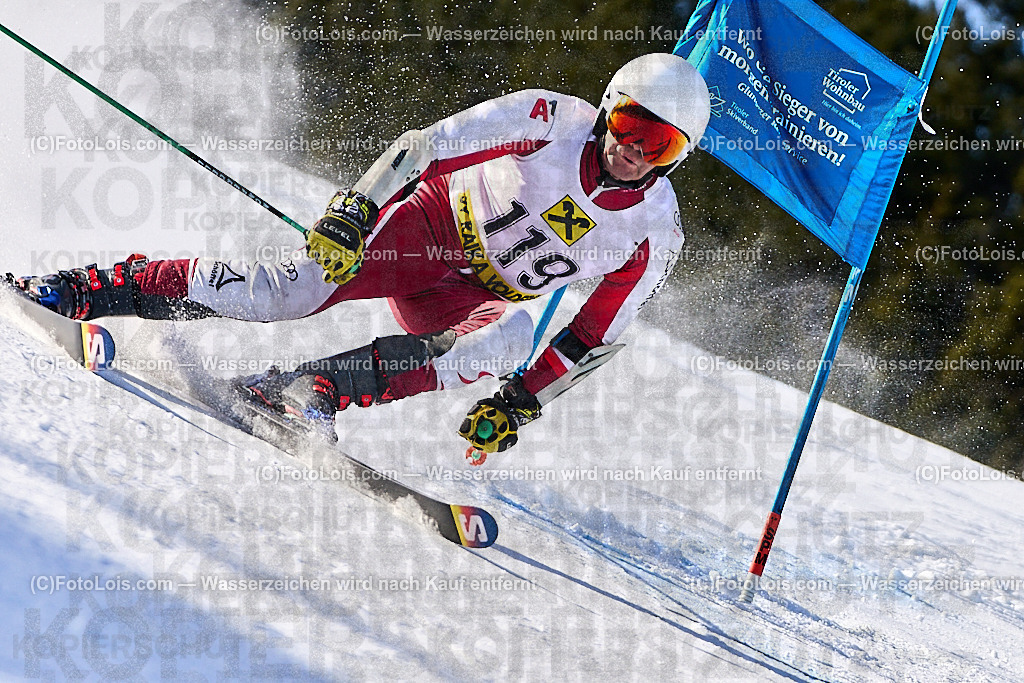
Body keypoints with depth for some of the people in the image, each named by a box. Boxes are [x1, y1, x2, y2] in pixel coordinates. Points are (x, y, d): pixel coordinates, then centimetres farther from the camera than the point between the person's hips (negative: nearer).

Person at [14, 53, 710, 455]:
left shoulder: (657, 237, -11)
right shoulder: (552, 119, -17)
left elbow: (592, 339, -6)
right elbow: (430, 144, -19)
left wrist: (523, 397, -15)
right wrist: (356, 206, -31)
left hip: (472, 299, 2)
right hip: (428, 222, -2)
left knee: (510, 337, -34)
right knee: (291, 290, -24)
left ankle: (321, 389, -36)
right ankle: (91, 289, -15)